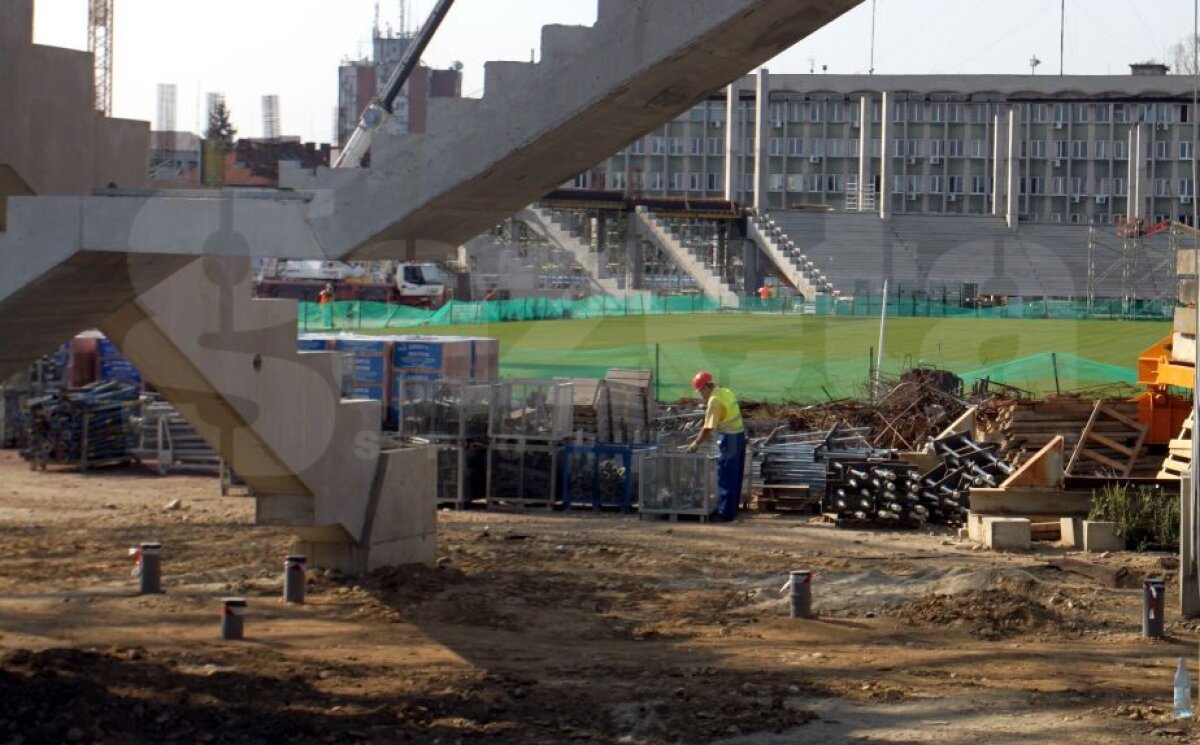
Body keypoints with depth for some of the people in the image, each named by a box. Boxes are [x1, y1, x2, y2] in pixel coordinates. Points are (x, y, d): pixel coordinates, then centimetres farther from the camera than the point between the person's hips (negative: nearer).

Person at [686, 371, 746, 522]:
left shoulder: (715, 400, -17)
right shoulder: (727, 392, 9)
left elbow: (708, 428, -18)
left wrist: (696, 444, -8)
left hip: (728, 439, -9)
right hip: (739, 435, 9)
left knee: (725, 478, -1)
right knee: (735, 476, 15)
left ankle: (725, 513, 2)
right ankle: (732, 509, 24)